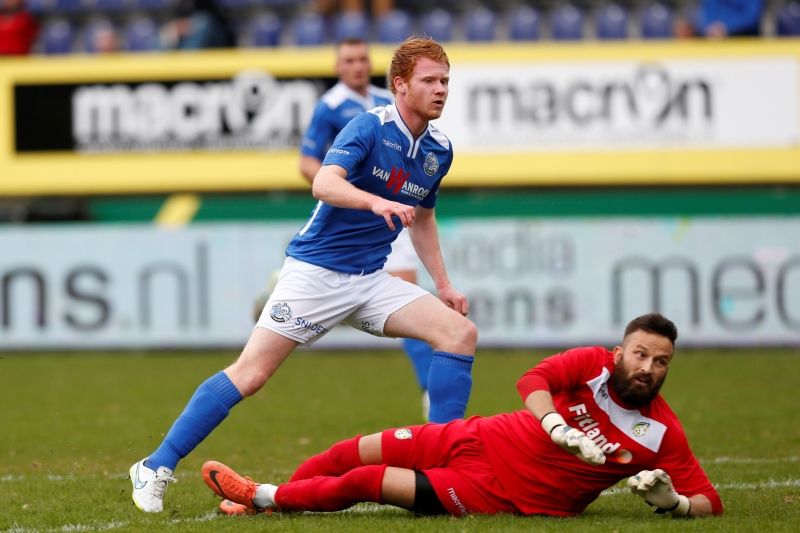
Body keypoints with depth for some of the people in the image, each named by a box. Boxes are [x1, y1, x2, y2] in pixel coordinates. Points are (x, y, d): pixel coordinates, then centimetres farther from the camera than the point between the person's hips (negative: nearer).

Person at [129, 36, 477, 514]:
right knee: (251, 373, -12)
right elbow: (324, 184, -30)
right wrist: (377, 202, -46)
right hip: (315, 271, -6)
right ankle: (156, 467, -3)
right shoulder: (371, 128, -14)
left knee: (461, 331, -11)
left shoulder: (439, 151, 7)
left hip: (370, 281, 6)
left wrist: (444, 285, 18)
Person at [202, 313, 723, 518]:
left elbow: (709, 503, -9)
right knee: (356, 452, 4)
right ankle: (263, 501, 28)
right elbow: (533, 380, -19)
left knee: (364, 482, -9)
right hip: (479, 440, 3)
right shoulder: (595, 364, -6)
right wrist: (564, 433, -32)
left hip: (499, 492, -3)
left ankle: (264, 497, 12)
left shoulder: (663, 434, -10)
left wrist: (670, 499, -29)